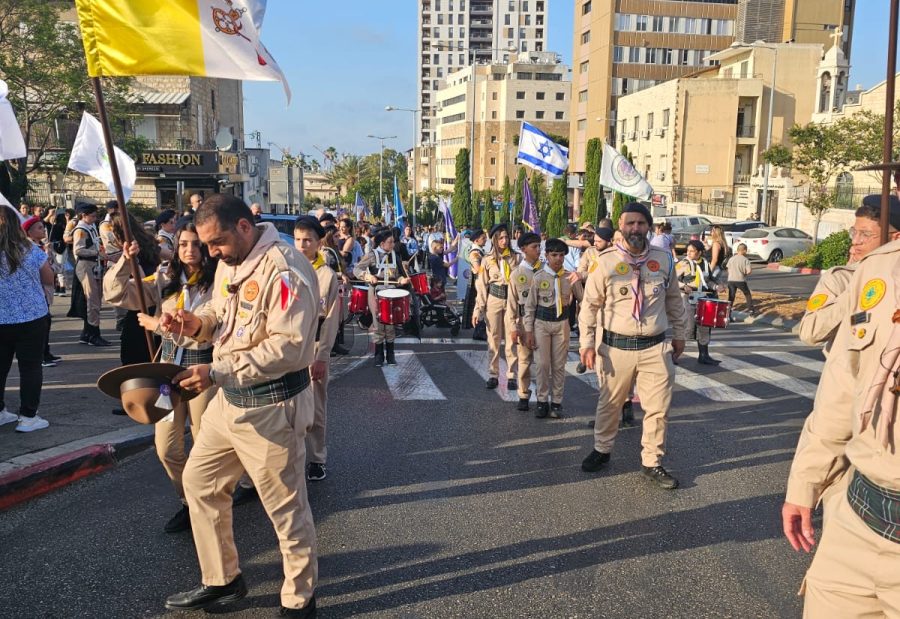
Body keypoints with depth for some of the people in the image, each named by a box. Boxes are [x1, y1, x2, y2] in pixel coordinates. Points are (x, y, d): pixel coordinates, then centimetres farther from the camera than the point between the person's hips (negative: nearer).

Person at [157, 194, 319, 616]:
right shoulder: (229, 261, 9)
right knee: (199, 482, 19)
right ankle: (221, 580, 38)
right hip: (228, 399, 10)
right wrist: (193, 322, -4)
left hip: (270, 406, -9)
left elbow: (289, 346, -28)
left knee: (285, 507, 3)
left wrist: (217, 373, -27)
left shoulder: (284, 268, -21)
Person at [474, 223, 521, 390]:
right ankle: (493, 375, 14)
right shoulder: (487, 260, 2)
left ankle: (511, 376, 10)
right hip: (494, 301, 1)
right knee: (493, 340, 6)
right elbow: (482, 286, 2)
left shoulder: (516, 258, 1)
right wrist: (478, 309, -4)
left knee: (512, 340, 2)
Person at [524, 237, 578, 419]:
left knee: (559, 365, 7)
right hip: (541, 323, -1)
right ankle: (542, 401, 16)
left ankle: (556, 402, 17)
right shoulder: (539, 277, -6)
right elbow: (530, 305, -2)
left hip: (561, 323, 1)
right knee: (542, 364, 2)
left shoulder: (569, 277, -1)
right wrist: (528, 331, -4)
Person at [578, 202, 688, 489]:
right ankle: (602, 449, 35)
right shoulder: (606, 262, -6)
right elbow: (590, 304, -1)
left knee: (658, 408, 4)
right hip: (616, 347, -2)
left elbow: (673, 299, 16)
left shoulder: (664, 260, 3)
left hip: (655, 348, 2)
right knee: (609, 403, 14)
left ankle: (652, 462, 21)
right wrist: (587, 342, -6)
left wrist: (679, 334, 19)